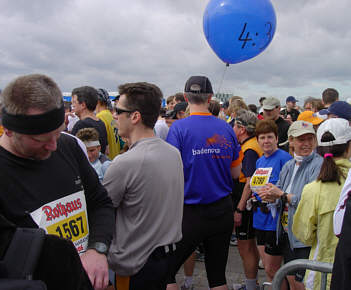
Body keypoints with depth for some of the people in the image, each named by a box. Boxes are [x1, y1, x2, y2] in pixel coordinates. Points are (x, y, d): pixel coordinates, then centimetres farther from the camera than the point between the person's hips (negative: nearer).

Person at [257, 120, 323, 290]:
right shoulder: (288, 166, 11)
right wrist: (272, 197, -10)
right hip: (286, 233, 7)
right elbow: (279, 195, 13)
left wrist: (281, 195, -16)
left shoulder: (319, 165, -12)